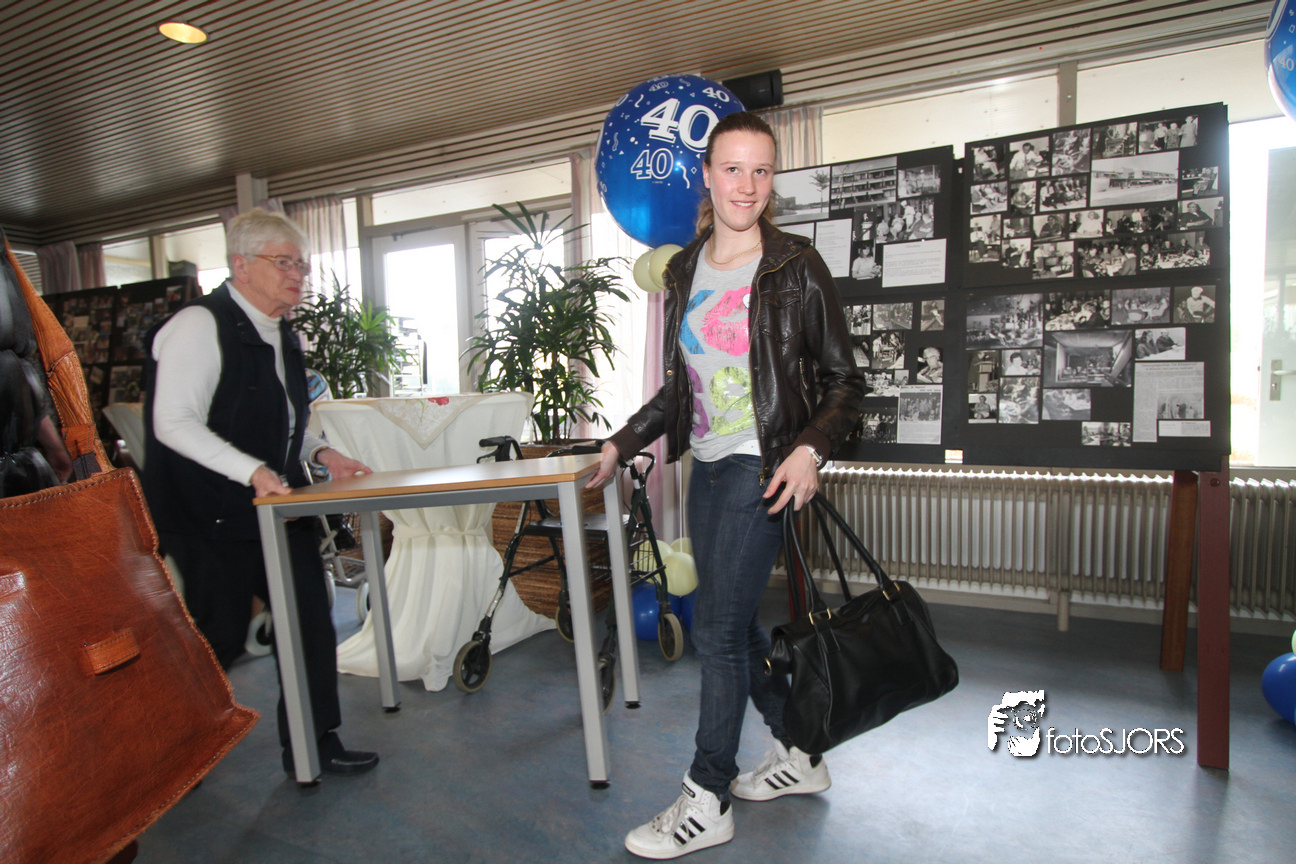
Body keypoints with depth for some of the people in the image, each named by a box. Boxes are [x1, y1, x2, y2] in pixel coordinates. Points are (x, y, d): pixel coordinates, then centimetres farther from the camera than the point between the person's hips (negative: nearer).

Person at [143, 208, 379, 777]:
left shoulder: (283, 335, 12)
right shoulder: (199, 326, -14)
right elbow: (174, 424, -22)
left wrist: (321, 452, 5)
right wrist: (252, 470, -29)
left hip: (279, 503, 8)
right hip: (213, 515, -8)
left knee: (310, 619, 5)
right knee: (220, 635, 4)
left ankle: (313, 745, 19)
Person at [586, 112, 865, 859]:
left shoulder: (796, 267, -6)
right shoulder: (686, 271, 10)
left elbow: (845, 382, -5)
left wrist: (811, 449, -21)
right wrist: (622, 443, 14)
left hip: (761, 467, -7)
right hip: (708, 466, 7)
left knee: (717, 630, -5)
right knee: (736, 625, 14)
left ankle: (707, 803, 13)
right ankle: (801, 756, 34)